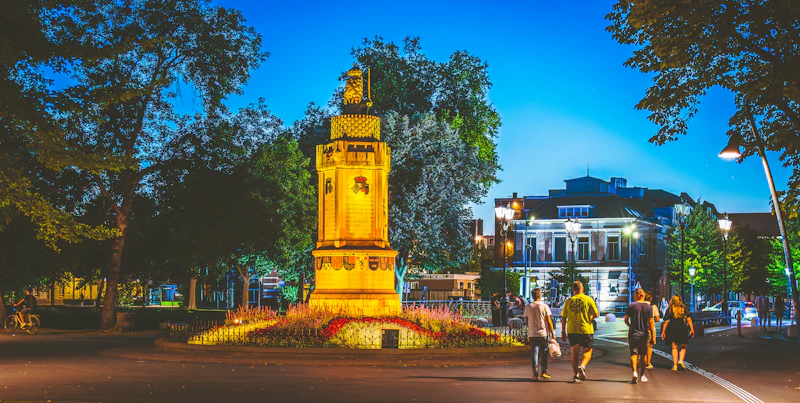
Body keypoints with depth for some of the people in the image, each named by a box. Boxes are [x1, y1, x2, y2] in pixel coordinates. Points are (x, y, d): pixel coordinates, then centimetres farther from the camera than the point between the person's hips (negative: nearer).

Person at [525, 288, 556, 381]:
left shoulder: (528, 307, 2)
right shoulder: (544, 306, -7)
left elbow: (527, 321, 9)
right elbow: (549, 321, -6)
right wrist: (553, 333, 0)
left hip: (532, 334, 2)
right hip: (543, 333, -2)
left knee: (534, 353, 4)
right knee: (544, 353, 11)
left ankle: (535, 374, 0)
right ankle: (543, 372, 11)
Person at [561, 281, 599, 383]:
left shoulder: (568, 301, 4)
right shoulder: (588, 300, -2)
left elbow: (563, 318, 4)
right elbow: (596, 314, -6)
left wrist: (563, 332, 10)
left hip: (572, 330, 2)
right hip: (586, 330, -2)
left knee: (575, 353, 12)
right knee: (587, 351, 11)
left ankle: (576, 375, 9)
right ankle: (582, 366, -16)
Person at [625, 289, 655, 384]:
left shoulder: (631, 305, -5)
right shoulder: (649, 306, -3)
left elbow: (626, 320, -1)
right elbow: (650, 322, -7)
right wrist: (653, 336, -4)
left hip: (633, 334, -1)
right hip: (644, 334, 1)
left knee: (634, 354, 1)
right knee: (643, 355, 14)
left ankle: (635, 372, -21)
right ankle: (642, 375, 24)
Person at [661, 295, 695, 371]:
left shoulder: (669, 309, 3)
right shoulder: (684, 308, 5)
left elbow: (666, 321, -1)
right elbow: (689, 319, -4)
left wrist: (663, 332, 2)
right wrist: (692, 329, -3)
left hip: (672, 330, 0)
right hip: (682, 330, 0)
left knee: (674, 348, 6)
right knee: (683, 347, 13)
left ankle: (675, 365, 1)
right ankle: (681, 360, -9)